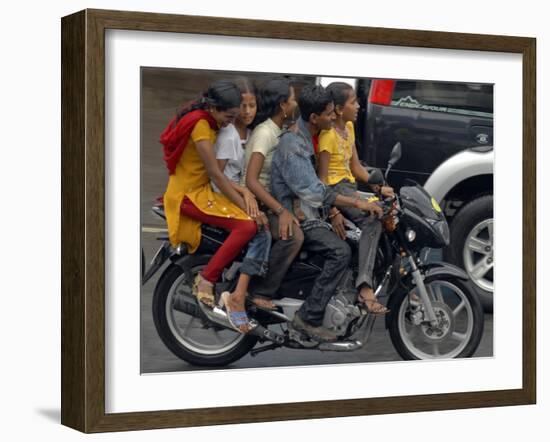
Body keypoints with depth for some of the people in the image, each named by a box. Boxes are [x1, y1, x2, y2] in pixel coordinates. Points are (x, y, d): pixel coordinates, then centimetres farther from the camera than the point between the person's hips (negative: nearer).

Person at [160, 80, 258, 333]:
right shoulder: (200, 124, -19)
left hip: (202, 188, 9)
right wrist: (245, 206, -21)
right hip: (188, 194, -9)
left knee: (258, 229, -12)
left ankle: (239, 295, -19)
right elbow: (216, 173, -22)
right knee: (247, 226, -27)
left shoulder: (207, 120, 10)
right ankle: (206, 279, -13)